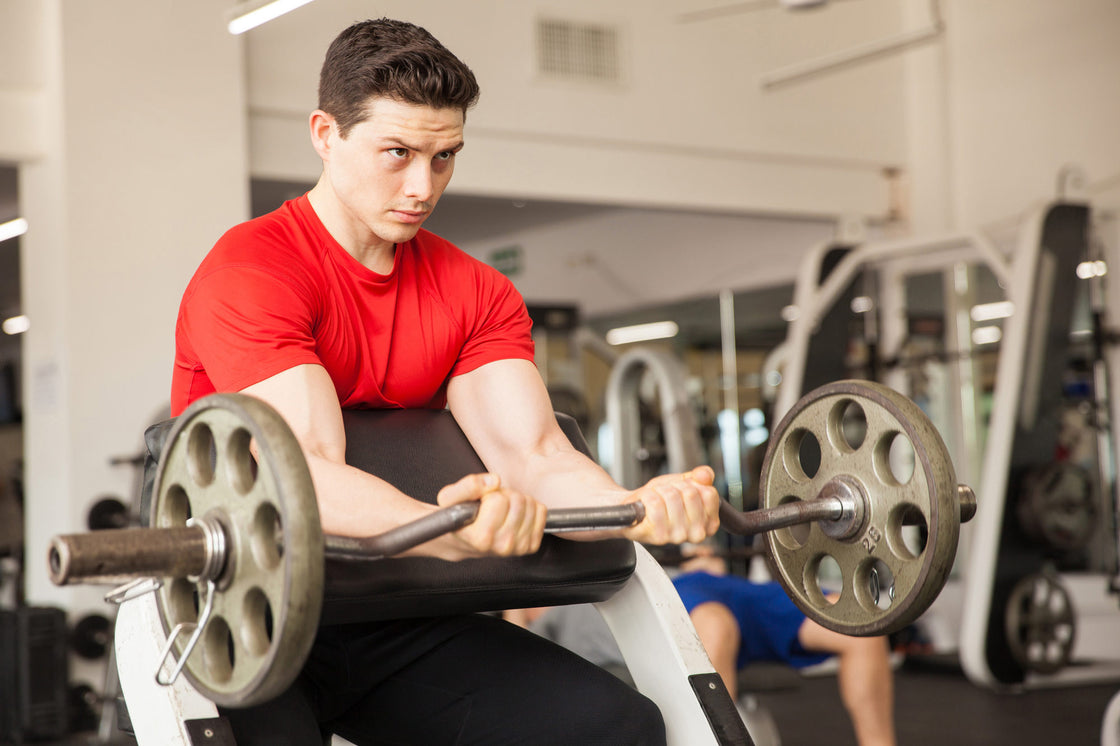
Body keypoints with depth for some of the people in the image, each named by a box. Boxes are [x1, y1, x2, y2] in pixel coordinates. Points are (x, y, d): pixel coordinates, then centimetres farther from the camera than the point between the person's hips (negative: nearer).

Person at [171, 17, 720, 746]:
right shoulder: (249, 275, -13)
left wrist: (632, 506, -32)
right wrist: (444, 529, -48)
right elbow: (310, 470, -27)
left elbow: (531, 448, -9)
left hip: (391, 619, 5)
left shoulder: (477, 294, 6)